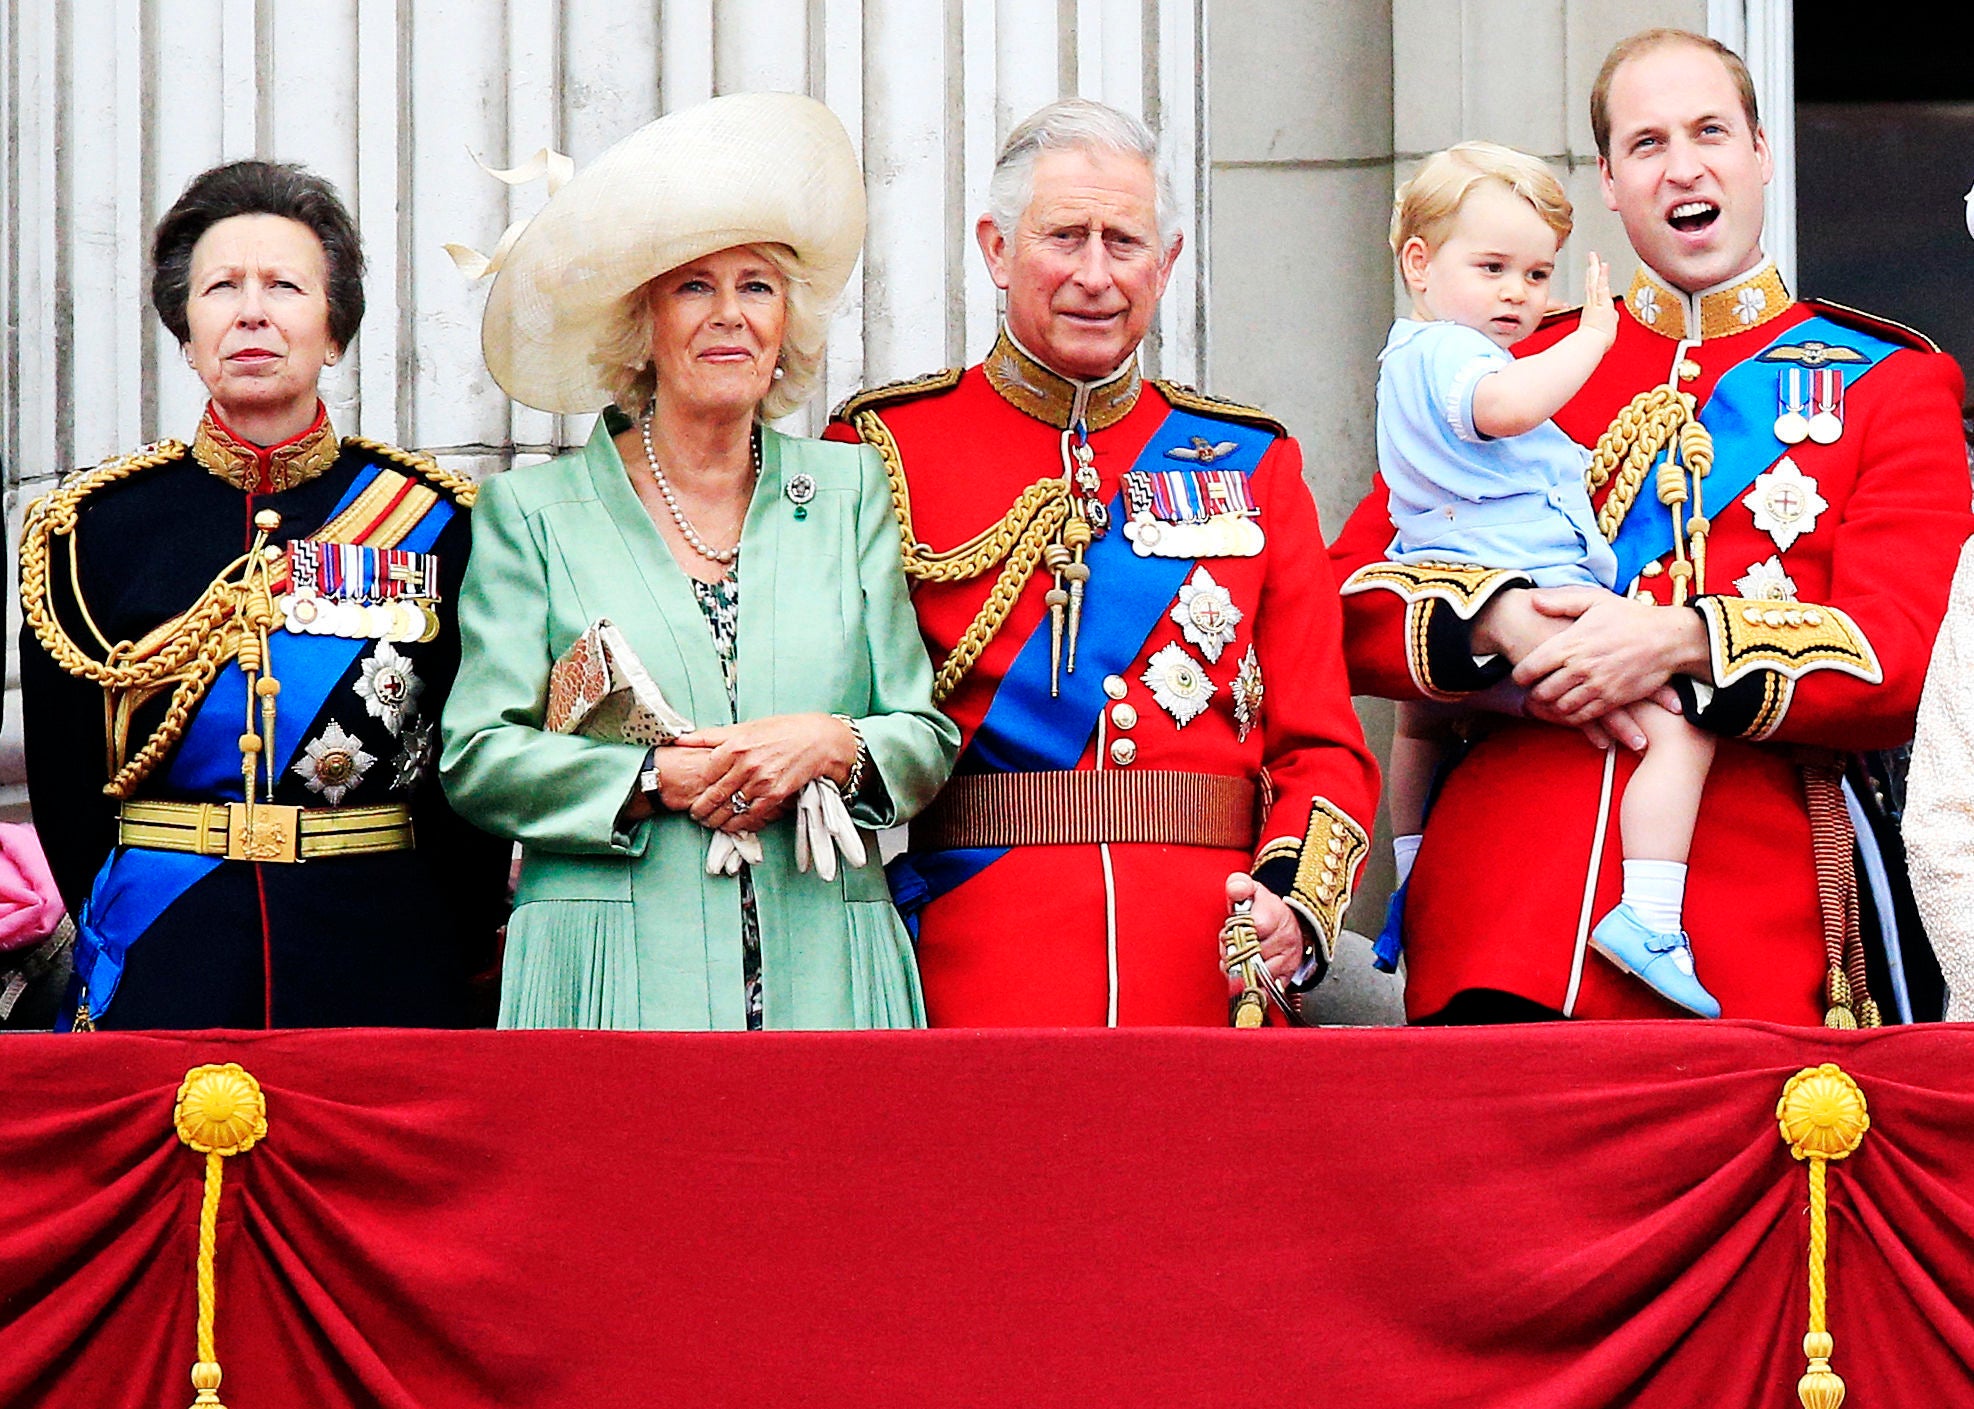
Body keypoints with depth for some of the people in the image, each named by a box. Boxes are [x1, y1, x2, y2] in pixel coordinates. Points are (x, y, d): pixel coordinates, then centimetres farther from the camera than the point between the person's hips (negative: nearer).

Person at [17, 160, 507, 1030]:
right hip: (160, 983, 0)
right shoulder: (94, 526, 4)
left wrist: (451, 979, 0)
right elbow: (63, 793, 7)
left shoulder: (432, 521, 4)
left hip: (381, 977, 0)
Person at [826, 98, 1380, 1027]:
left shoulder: (1252, 464, 14)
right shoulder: (883, 452, 5)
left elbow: (1323, 744, 10)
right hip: (974, 984, -2)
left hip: (1212, 985, 2)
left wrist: (1296, 907, -8)